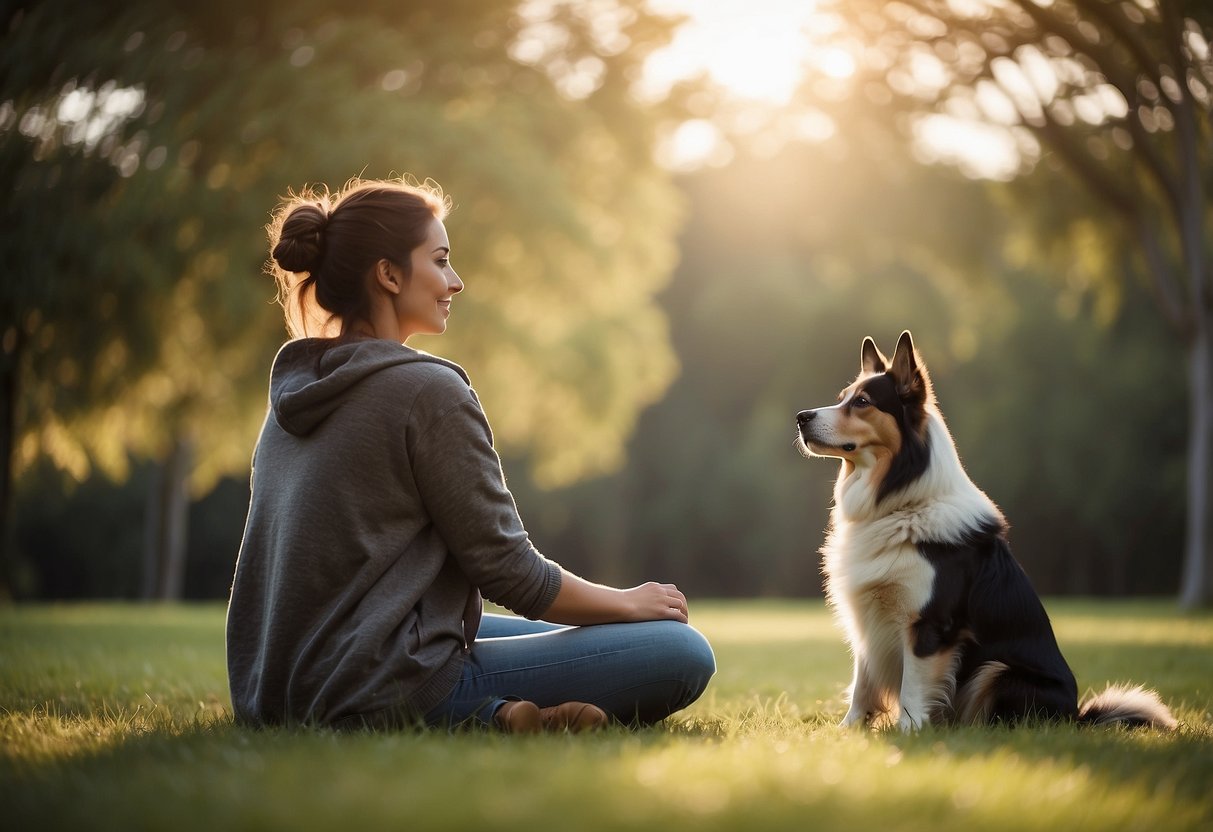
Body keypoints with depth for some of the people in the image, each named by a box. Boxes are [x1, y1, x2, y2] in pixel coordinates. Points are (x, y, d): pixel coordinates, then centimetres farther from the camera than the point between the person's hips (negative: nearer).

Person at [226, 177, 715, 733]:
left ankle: (494, 711, 6)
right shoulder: (429, 391, -12)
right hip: (385, 697, -9)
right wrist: (631, 603, 7)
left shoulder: (292, 392, 13)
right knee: (683, 653, -9)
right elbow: (509, 572, -10)